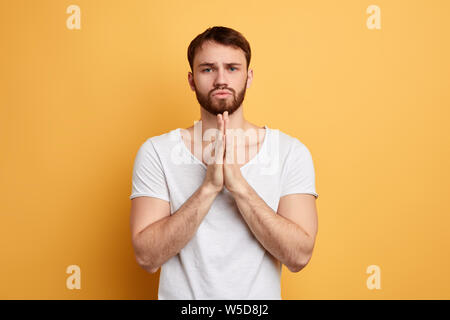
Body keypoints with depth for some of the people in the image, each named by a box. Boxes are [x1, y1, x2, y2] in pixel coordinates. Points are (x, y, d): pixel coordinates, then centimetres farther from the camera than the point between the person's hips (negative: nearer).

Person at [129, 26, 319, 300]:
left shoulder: (291, 152, -10)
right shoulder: (156, 152, -10)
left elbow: (299, 256, -16)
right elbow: (147, 257, -16)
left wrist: (239, 184, -25)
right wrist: (209, 187, -25)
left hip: (260, 295, 1)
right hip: (180, 294, 0)